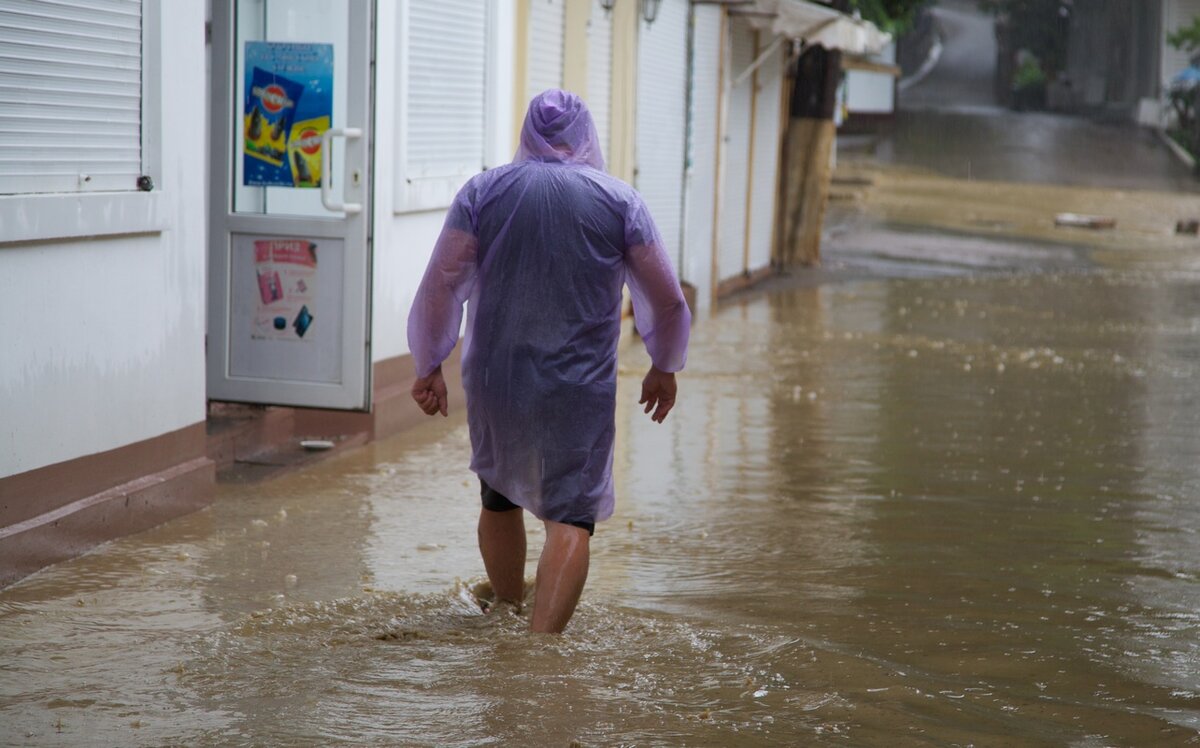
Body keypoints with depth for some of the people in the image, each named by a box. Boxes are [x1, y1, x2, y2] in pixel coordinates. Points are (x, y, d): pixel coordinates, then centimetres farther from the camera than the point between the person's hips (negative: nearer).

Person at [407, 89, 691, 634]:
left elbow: (440, 287, -2)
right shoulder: (619, 200, 0)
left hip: (495, 379, 3)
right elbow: (665, 300, 4)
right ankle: (543, 636, -19)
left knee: (500, 498, 23)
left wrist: (428, 366, 8)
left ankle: (507, 610, 41)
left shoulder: (482, 192, 1)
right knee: (571, 515, -3)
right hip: (581, 387, -2)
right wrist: (664, 368, 19)